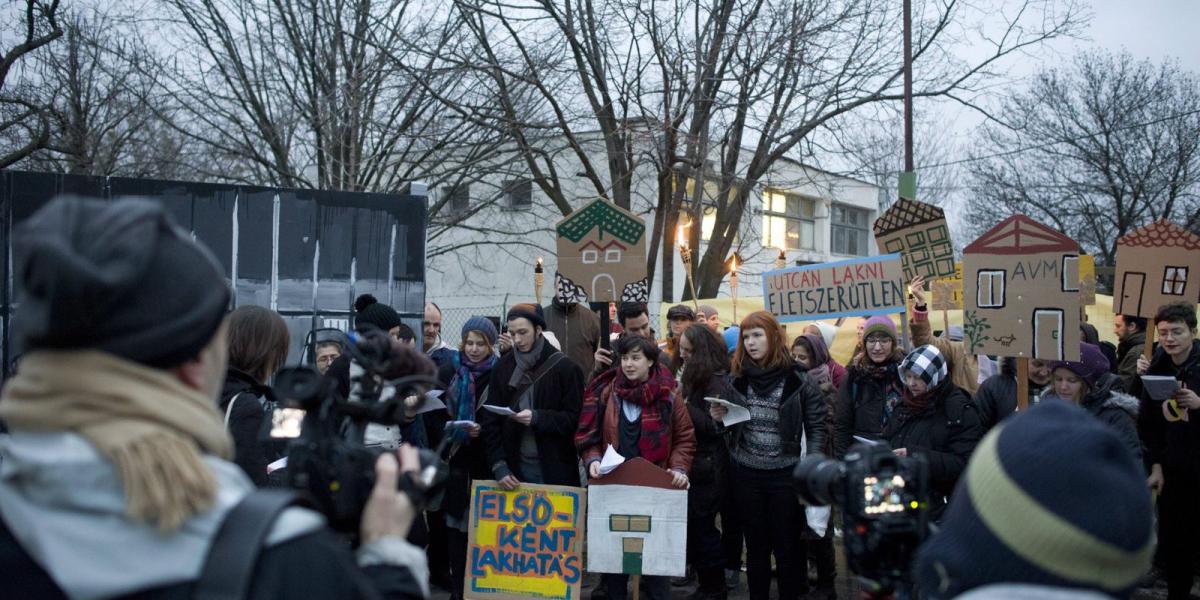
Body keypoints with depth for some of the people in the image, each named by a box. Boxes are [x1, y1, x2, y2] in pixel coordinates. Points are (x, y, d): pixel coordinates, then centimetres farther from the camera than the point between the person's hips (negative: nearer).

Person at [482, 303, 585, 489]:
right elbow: (491, 420, 3)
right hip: (514, 468, 3)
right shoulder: (503, 367, 5)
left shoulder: (564, 368, -5)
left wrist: (537, 418, -20)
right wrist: (499, 465, -7)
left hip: (554, 470, -3)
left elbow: (574, 418, -5)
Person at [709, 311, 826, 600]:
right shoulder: (738, 377, 5)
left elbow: (816, 426, -5)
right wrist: (720, 417, -9)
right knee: (756, 544, 14)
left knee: (786, 545, 8)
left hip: (786, 473, -3)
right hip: (746, 473, 3)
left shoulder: (798, 377, -6)